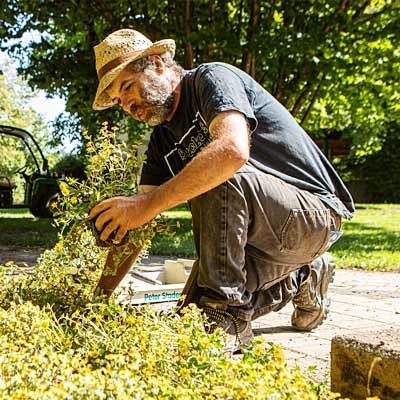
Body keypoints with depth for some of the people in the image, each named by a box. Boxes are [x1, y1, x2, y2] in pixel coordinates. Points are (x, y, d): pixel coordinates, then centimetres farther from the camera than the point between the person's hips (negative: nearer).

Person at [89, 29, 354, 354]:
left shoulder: (213, 78, -14)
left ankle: (226, 317, -21)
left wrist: (148, 204, -36)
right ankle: (301, 279, 18)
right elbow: (135, 225, 5)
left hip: (314, 211, -8)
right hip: (259, 237, 8)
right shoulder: (163, 141, 8)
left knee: (217, 176, -33)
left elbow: (233, 150, -36)